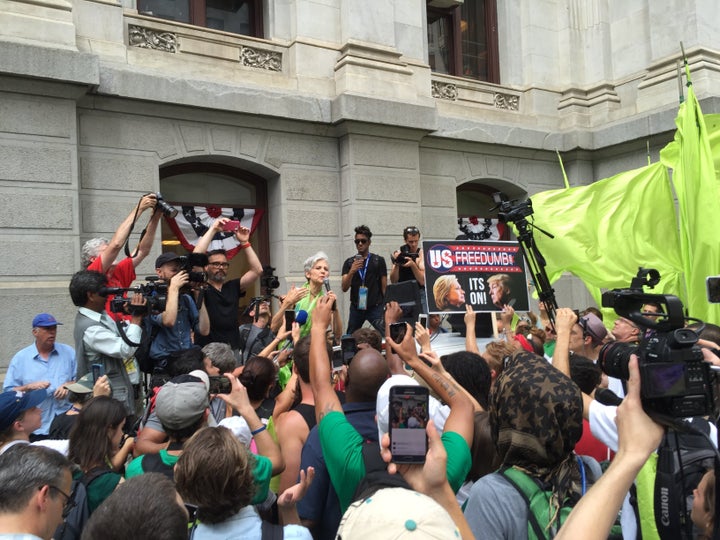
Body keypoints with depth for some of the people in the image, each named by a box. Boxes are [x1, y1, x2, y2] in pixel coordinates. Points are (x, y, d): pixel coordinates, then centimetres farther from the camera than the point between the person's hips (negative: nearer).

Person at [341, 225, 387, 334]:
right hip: (356, 308, 3)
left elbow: (384, 287, 2)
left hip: (375, 307, -2)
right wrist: (351, 272, -18)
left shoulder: (379, 261, 2)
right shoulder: (349, 262, 6)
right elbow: (344, 288, -1)